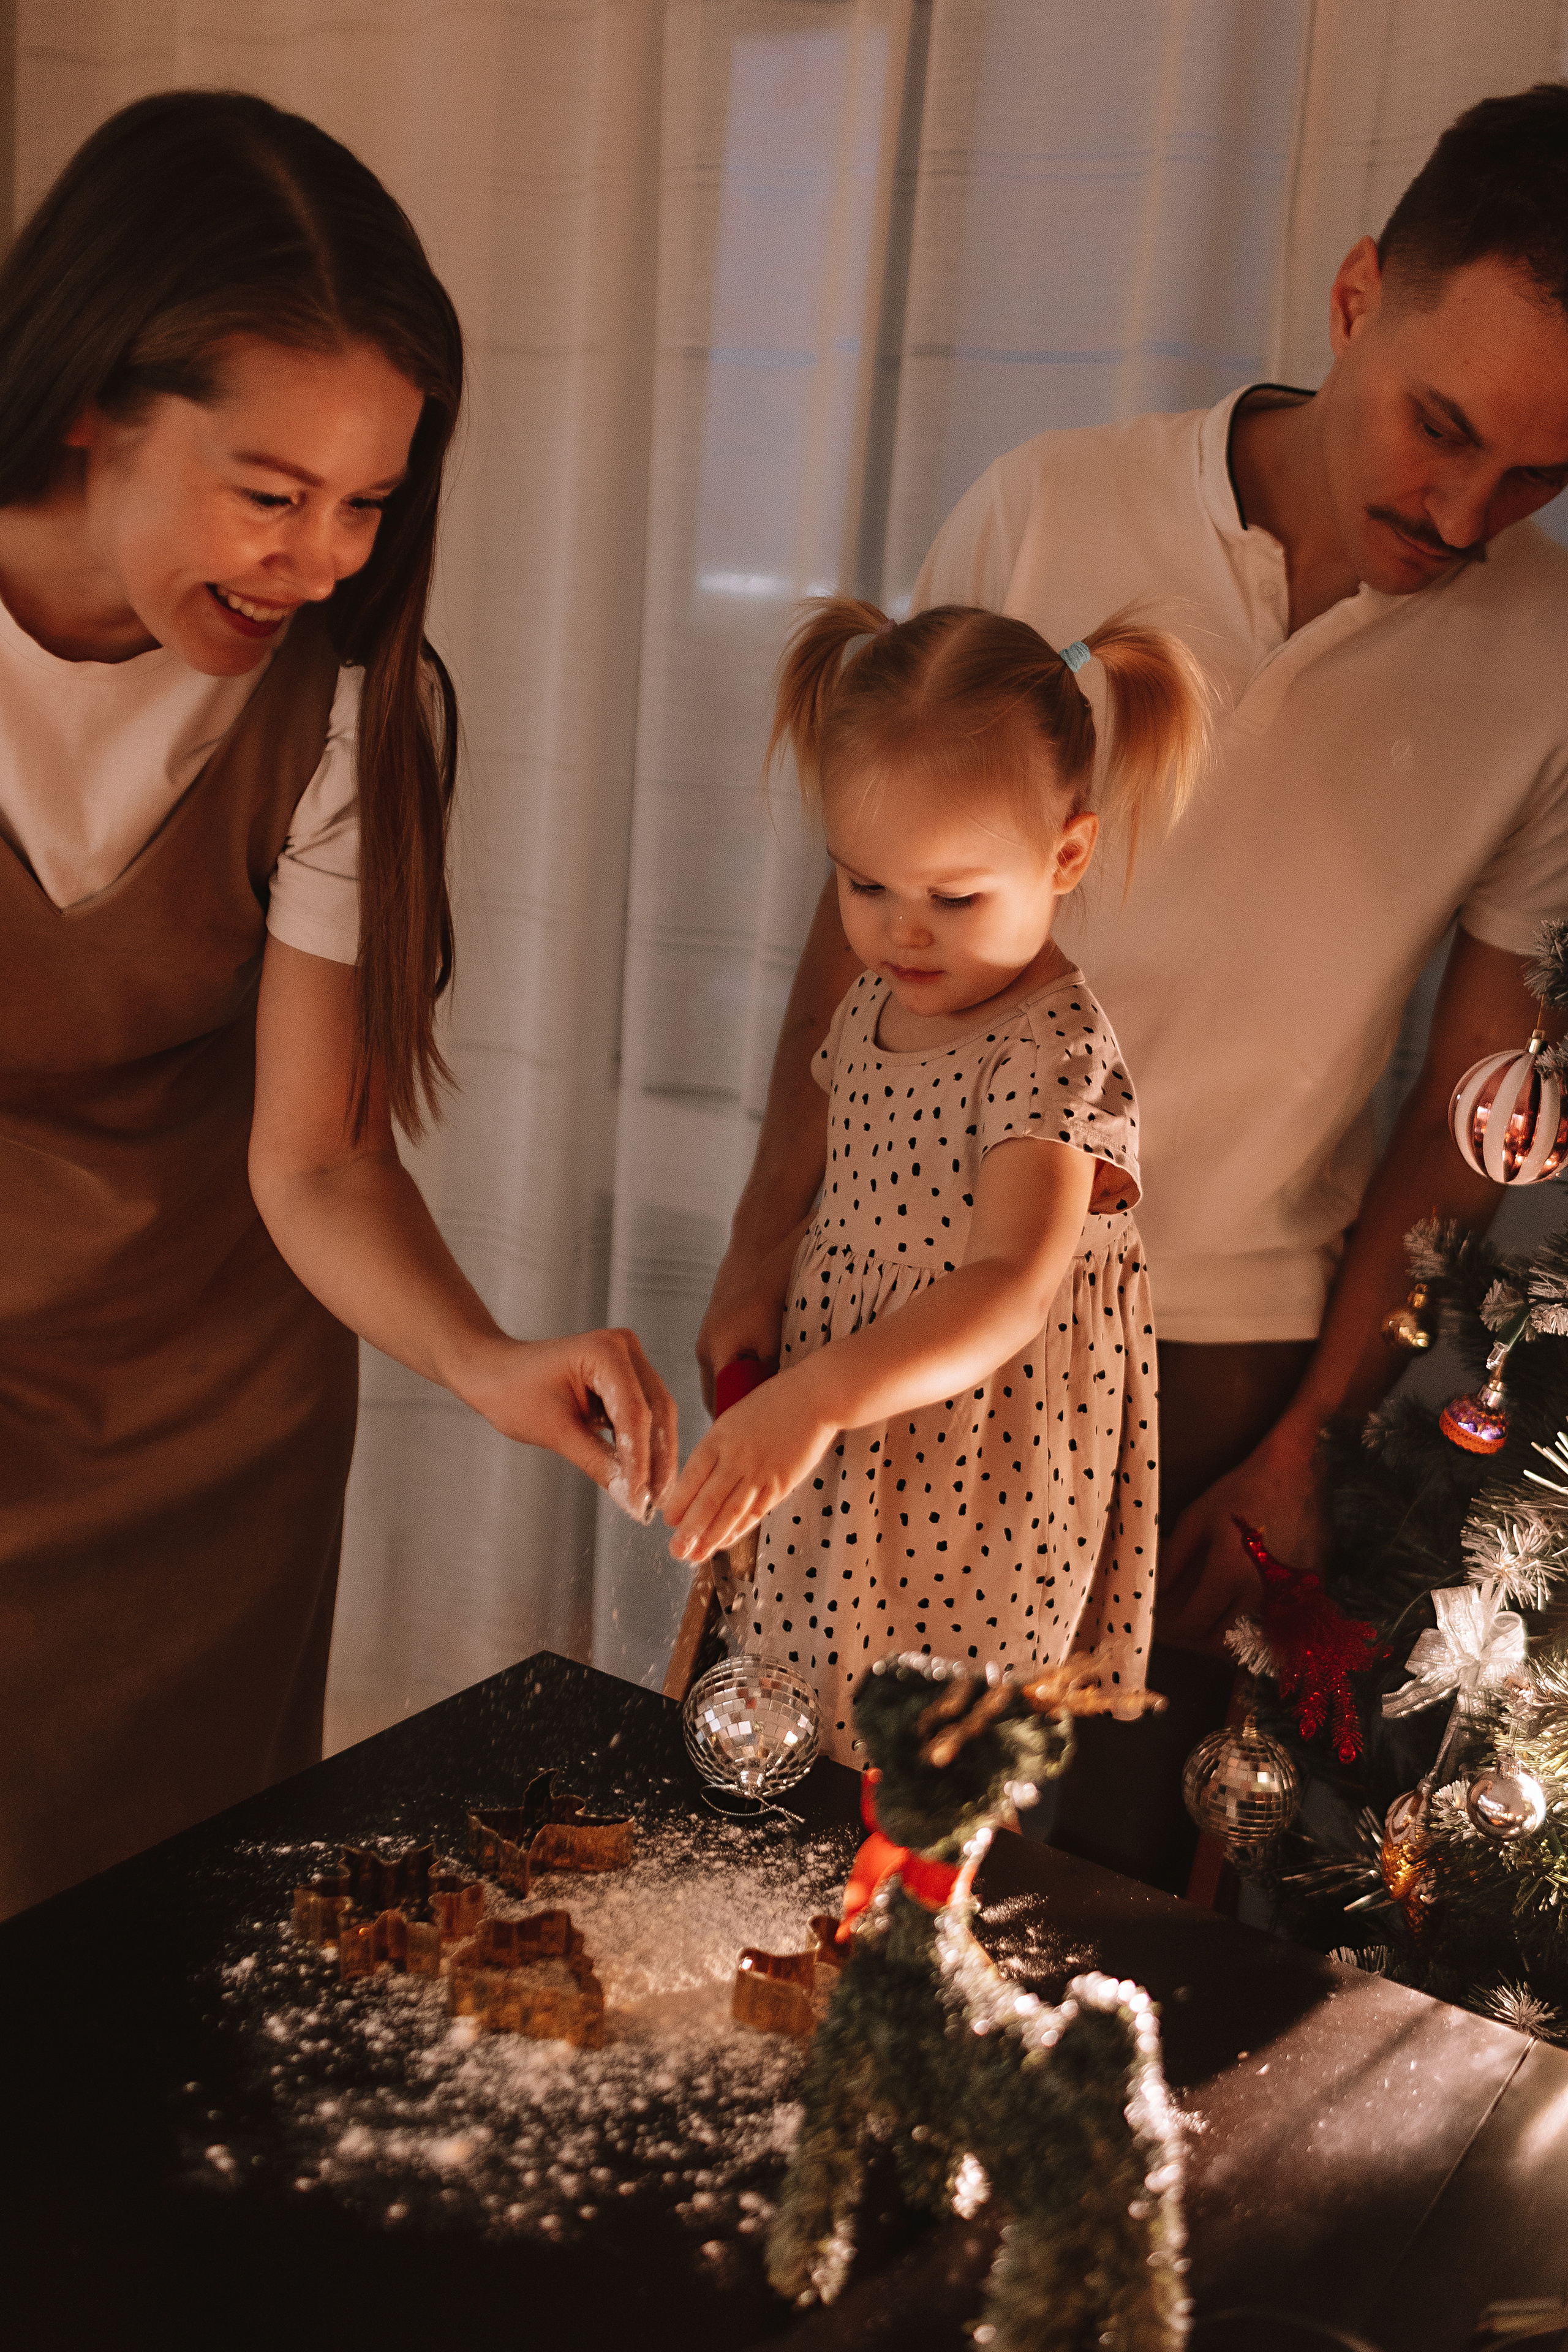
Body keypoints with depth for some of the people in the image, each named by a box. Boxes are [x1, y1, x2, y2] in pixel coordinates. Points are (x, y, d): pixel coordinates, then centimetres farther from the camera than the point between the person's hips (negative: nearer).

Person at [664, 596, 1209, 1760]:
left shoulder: (1055, 1054, -21)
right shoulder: (873, 1006, 3)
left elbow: (1011, 1289, -35)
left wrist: (814, 1397, -46)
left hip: (975, 1529, -7)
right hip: (840, 1486, 7)